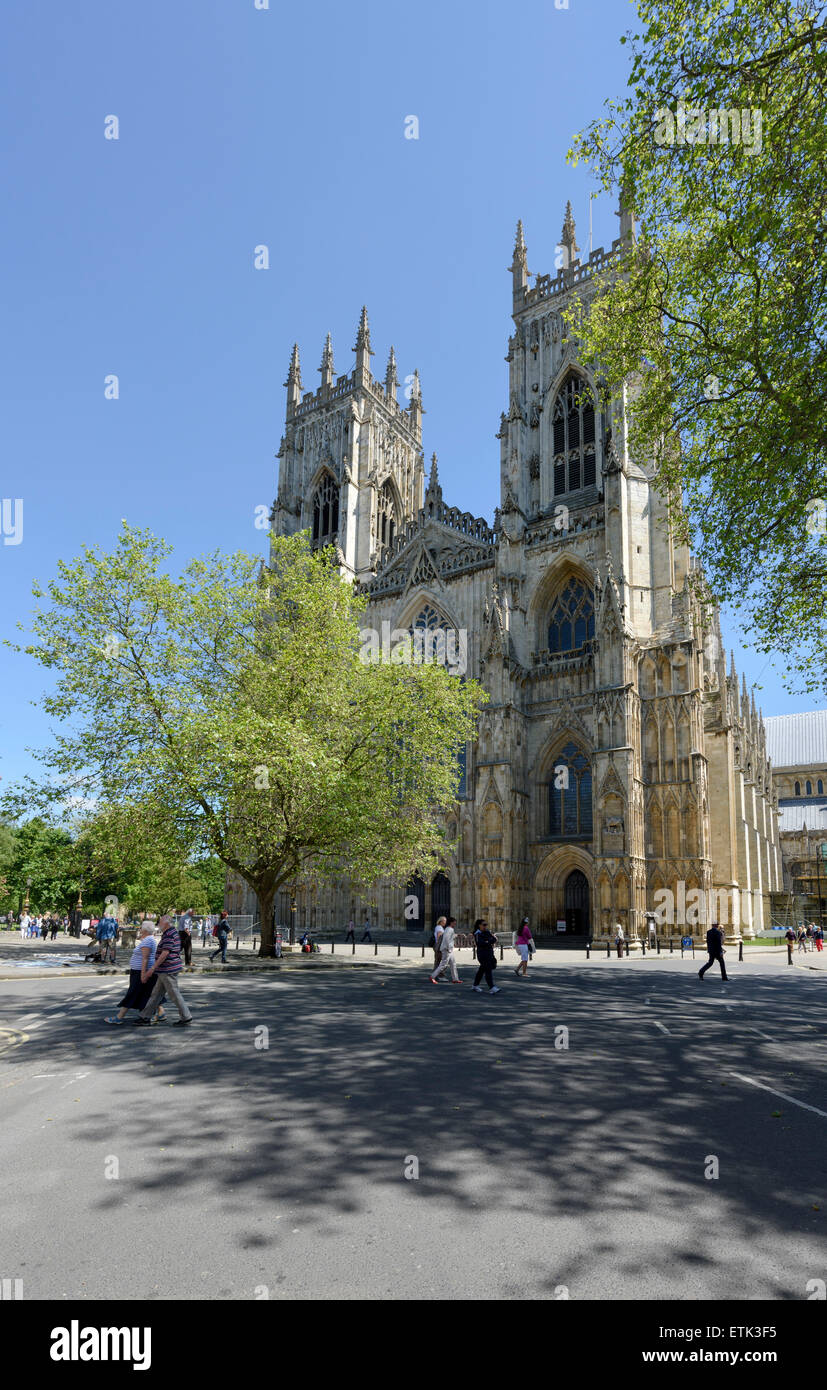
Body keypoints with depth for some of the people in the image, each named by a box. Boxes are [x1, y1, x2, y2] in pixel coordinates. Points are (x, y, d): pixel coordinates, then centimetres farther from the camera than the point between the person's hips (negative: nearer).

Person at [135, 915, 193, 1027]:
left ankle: (186, 1018, 4)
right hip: (165, 971, 10)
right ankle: (146, 1017, 21)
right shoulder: (171, 933, 14)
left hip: (168, 970, -10)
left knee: (174, 994, -3)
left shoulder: (169, 935, -17)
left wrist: (153, 967, -19)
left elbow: (165, 953, -23)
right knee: (156, 993, 14)